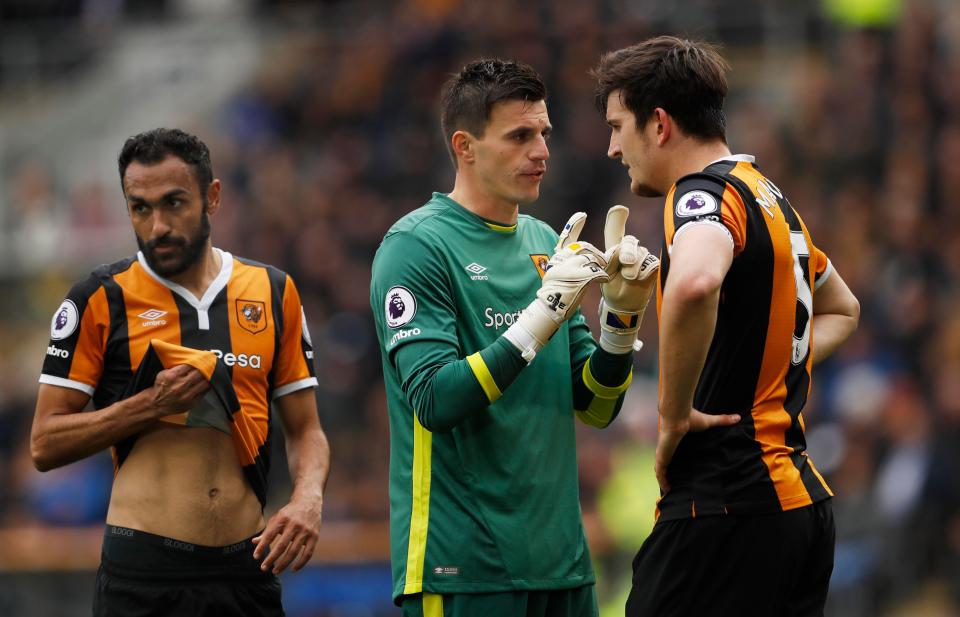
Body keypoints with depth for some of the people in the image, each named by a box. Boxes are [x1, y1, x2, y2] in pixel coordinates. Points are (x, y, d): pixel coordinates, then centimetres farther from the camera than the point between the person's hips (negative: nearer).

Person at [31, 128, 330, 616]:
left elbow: (305, 430, 13)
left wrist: (307, 500, -7)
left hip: (247, 564, 3)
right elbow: (45, 444, -3)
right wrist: (151, 405, -14)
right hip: (142, 570, -3)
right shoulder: (101, 300, 0)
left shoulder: (273, 292, 9)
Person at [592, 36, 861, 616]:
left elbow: (694, 282, -36)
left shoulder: (704, 193, -11)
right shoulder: (768, 194, 18)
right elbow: (841, 309, 36)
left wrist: (675, 416, -22)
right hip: (803, 500, 9)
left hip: (724, 508, -9)